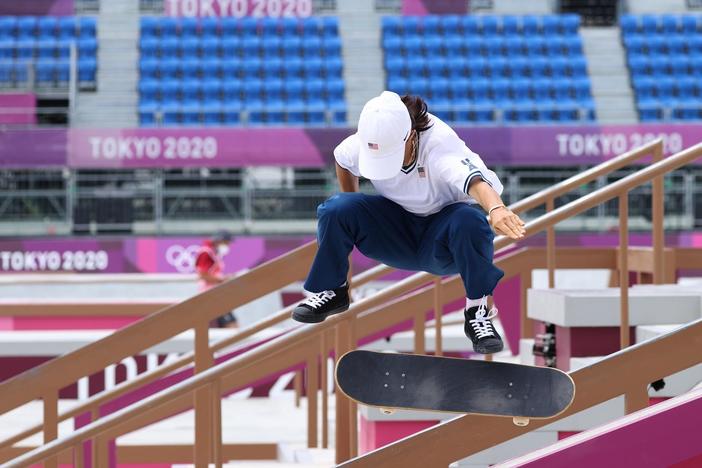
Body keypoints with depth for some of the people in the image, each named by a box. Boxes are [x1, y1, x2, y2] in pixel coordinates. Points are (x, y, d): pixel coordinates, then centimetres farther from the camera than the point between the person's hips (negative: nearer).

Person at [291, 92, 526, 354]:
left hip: (441, 244, -4)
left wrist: (497, 209, -75)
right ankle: (331, 292, 4)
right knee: (337, 210, -21)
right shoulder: (364, 145, -17)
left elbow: (474, 180, -54)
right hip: (398, 233, 4)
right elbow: (341, 159, 10)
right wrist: (352, 214, 10)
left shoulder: (439, 144, -32)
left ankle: (478, 312, -20)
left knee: (469, 221, -39)